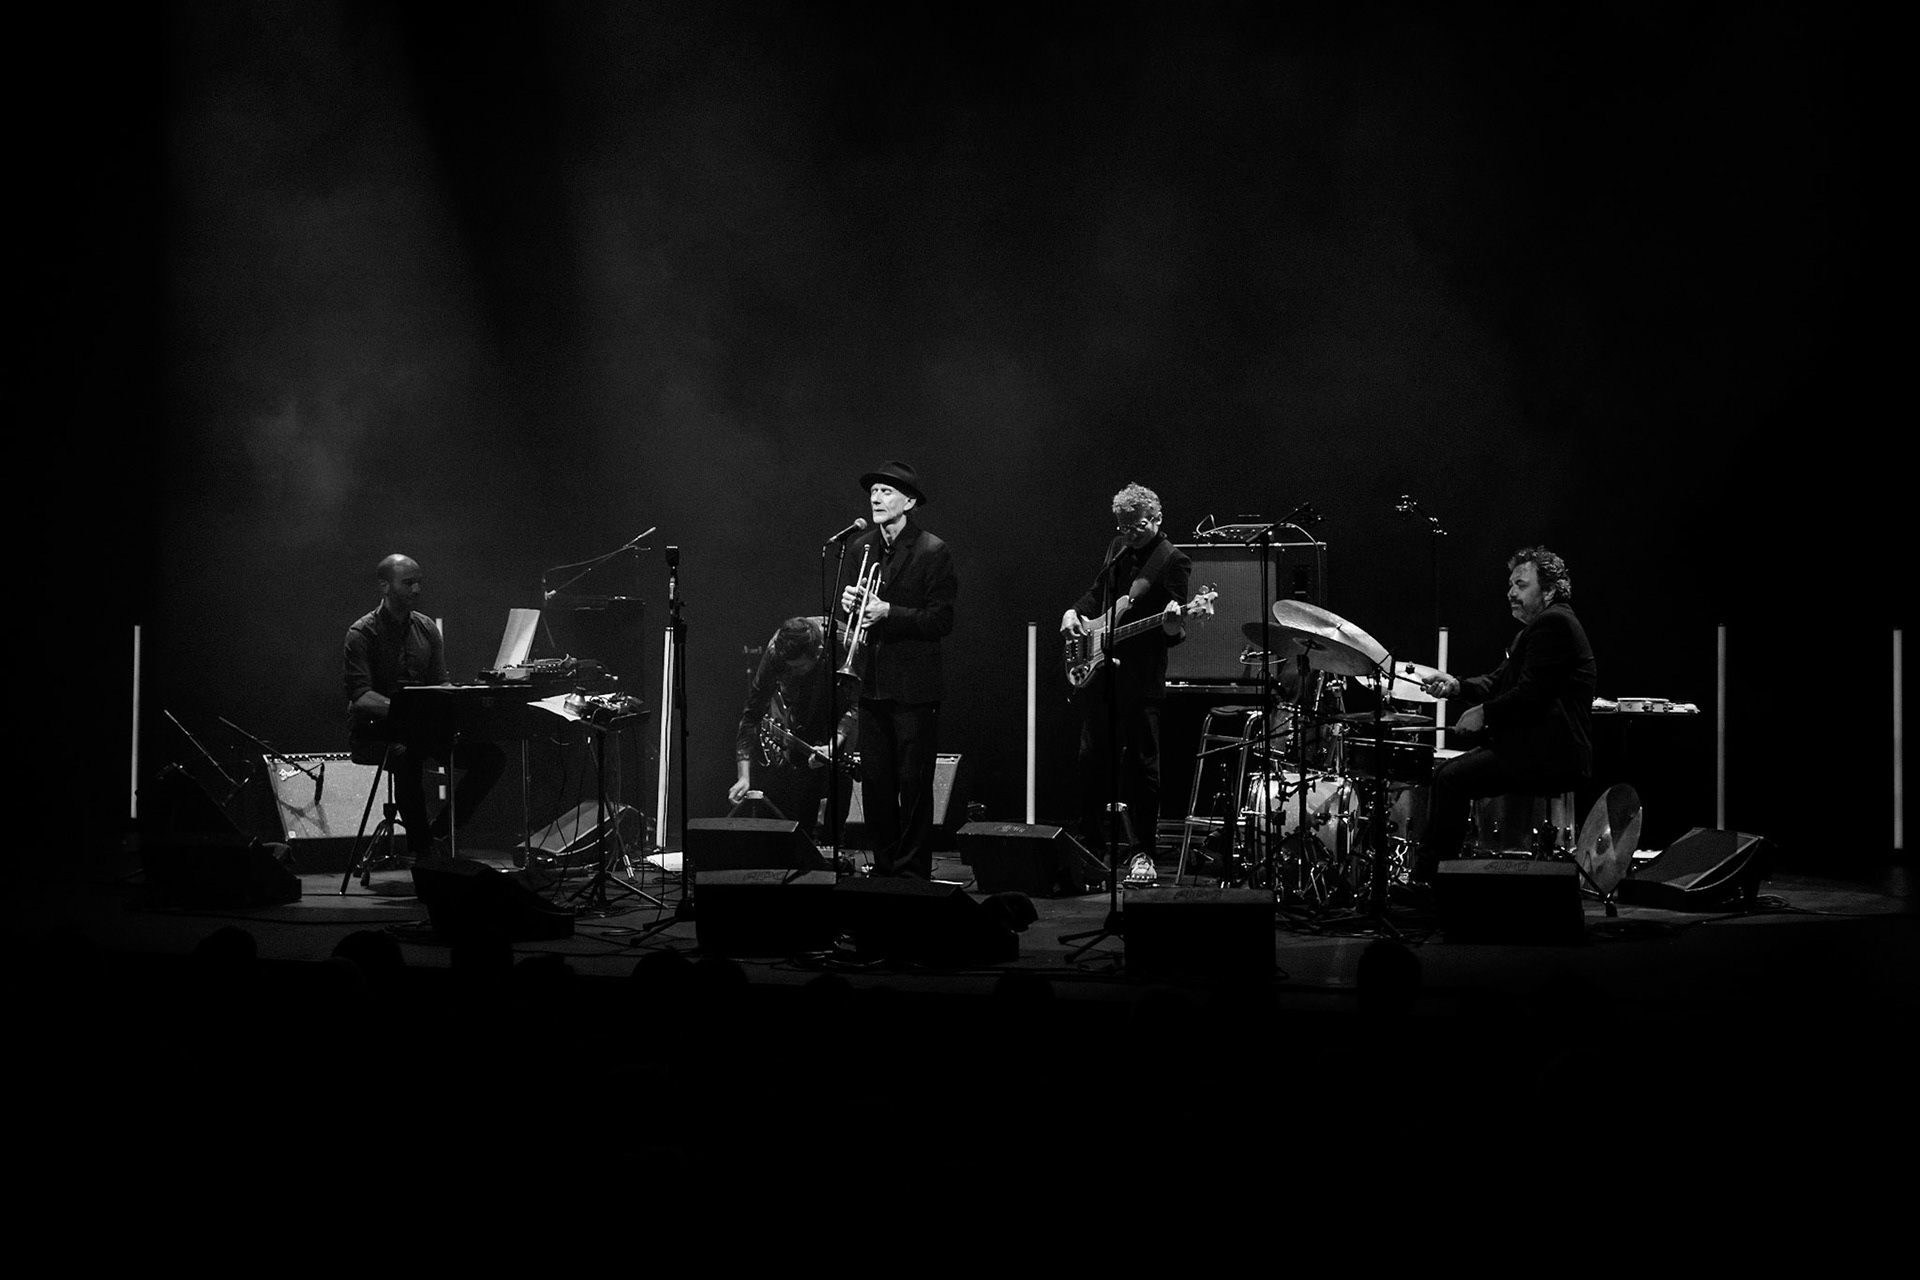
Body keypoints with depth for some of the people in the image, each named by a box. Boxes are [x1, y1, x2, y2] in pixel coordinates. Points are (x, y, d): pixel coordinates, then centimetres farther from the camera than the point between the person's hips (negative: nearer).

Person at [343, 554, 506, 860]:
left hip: (424, 728, 6)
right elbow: (360, 696, -18)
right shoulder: (361, 634, -7)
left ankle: (440, 832, -4)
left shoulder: (427, 629, 12)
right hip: (374, 729, -6)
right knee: (406, 754, -41)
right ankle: (420, 847, -25)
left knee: (492, 755, -14)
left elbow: (441, 683, 11)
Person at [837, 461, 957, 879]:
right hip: (871, 683, 6)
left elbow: (941, 621, -11)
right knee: (874, 783, 8)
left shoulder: (932, 553, -6)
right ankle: (884, 867, 17)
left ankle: (913, 872, 5)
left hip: (914, 687, -6)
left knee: (914, 787, -2)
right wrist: (848, 603, -5)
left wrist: (888, 612, -20)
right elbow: (848, 611, 18)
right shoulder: (860, 548, 12)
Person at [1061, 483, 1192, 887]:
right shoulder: (1118, 549, 12)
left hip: (1139, 677, -6)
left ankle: (1144, 853, 7)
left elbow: (1174, 633, -11)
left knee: (1140, 764, -2)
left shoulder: (1173, 561, -8)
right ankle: (1091, 846, 19)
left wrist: (1173, 622, -34)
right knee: (1092, 759, 9)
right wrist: (1075, 612, 8)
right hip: (1095, 671, 6)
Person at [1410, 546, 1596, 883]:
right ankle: (1421, 872, 8)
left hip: (1551, 754, -11)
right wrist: (1457, 686, 1)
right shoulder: (1536, 626, 21)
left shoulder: (1554, 623, -14)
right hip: (1536, 746, 11)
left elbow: (1530, 694, -22)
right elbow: (1499, 681, 18)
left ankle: (1429, 878, -11)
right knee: (1446, 771, 9)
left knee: (1451, 778, -16)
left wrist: (1485, 713, -11)